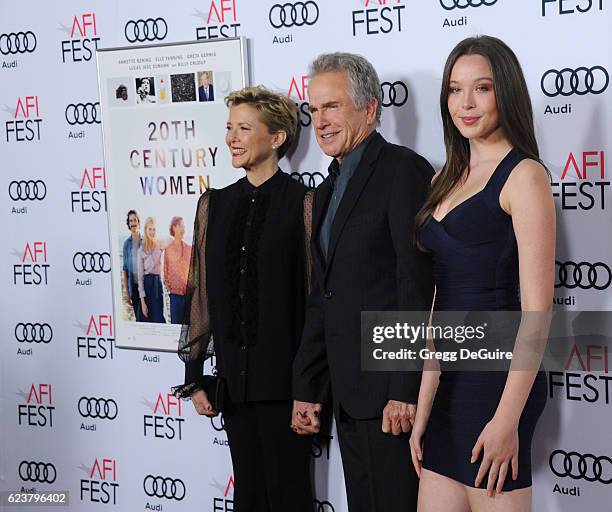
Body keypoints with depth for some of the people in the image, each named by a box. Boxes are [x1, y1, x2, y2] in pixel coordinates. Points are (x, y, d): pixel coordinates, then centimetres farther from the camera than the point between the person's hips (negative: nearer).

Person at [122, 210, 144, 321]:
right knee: (137, 316, 7)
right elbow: (125, 268, 9)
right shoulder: (127, 243, 8)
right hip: (133, 284, 2)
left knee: (142, 317, -9)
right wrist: (126, 292, 5)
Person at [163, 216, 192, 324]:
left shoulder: (189, 248, 8)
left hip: (189, 291, 2)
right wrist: (167, 286, -2)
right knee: (176, 322, -2)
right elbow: (165, 272, 8)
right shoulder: (168, 250, 2)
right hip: (175, 291, -2)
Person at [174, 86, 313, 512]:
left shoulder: (303, 204, -6)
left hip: (284, 376, -5)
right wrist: (195, 377, 10)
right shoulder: (214, 206, 9)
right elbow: (202, 296, 11)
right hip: (234, 377, 5)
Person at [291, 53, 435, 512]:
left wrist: (407, 390, -20)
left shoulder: (404, 170, -9)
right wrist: (306, 390, 16)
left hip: (392, 391, -8)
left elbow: (418, 287, -17)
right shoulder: (329, 190, 18)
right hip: (349, 395, 8)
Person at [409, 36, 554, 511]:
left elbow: (537, 308, -14)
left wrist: (508, 419, -18)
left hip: (496, 377, -7)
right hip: (448, 380, 7)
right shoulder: (446, 179, 14)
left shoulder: (523, 175, -8)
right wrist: (424, 404, 8)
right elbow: (440, 299, 13)